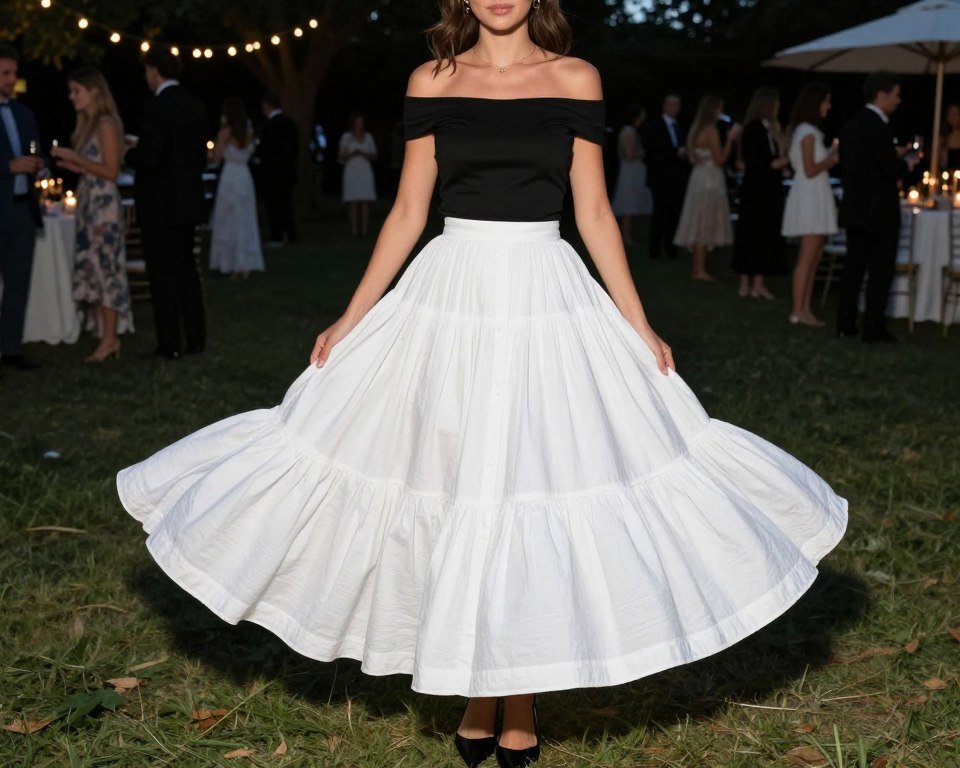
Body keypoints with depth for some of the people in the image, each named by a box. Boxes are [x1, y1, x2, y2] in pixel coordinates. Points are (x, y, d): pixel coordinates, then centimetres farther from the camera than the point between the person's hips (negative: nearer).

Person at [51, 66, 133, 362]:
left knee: (105, 268, -5)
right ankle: (108, 336, 13)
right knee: (92, 268, 8)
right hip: (88, 202, 9)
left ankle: (110, 339, 1)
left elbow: (111, 171, -15)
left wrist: (74, 157, -16)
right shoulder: (88, 124, 14)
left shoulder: (106, 124, -11)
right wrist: (65, 162, 2)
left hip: (104, 203, -9)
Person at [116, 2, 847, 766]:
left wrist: (641, 327, 1)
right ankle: (477, 695, 24)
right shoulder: (431, 82, 5)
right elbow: (408, 210, 6)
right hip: (451, 300, 1)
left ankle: (522, 705, 20)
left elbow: (595, 214, 4)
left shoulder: (575, 80, 3)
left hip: (548, 301, -1)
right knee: (459, 495, 6)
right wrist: (350, 319, 4)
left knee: (535, 496, 3)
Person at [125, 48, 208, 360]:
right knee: (186, 268, 15)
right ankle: (195, 338, 17)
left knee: (162, 273, -1)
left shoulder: (157, 108, -17)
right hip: (188, 202, 8)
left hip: (159, 205, -7)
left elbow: (149, 159, -22)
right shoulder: (195, 106, 8)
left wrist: (130, 153, 0)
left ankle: (169, 344, 2)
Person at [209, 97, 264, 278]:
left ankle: (232, 264, 3)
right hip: (245, 176, 5)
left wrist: (220, 133, -1)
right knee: (245, 221, 9)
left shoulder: (226, 133, -9)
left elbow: (217, 157, -7)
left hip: (230, 176, -5)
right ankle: (246, 264, 7)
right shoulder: (249, 132, 7)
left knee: (229, 221, 3)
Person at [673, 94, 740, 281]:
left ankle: (698, 267, 17)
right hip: (709, 181, -9)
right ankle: (699, 269, 0)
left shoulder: (697, 130, 10)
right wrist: (730, 139, -7)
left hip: (699, 179, 9)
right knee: (704, 225, -4)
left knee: (700, 225, 12)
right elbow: (720, 160, -15)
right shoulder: (711, 131, -15)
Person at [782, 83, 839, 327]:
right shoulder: (808, 132, -13)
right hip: (810, 198, -10)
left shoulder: (806, 131, 17)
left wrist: (831, 155, 11)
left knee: (813, 258, 10)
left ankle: (805, 309, 13)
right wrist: (832, 159, -5)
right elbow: (810, 171, -17)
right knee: (807, 258, -7)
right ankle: (798, 311, -5)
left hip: (815, 199, 10)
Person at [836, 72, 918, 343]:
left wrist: (895, 159, 15)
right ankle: (874, 328, 2)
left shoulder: (851, 124, 9)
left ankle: (845, 324, 16)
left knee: (853, 268, 13)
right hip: (879, 210, -8)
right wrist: (908, 163, 0)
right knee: (880, 271, 0)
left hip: (854, 208, 8)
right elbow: (892, 170, -20)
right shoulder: (878, 126, -18)